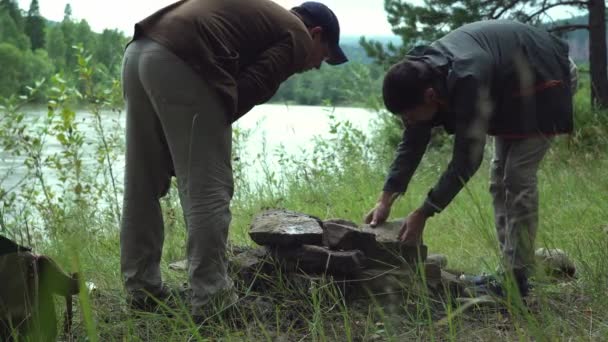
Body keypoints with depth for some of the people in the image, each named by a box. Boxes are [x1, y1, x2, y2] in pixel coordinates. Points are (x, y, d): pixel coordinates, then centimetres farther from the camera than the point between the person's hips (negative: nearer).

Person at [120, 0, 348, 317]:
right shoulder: (296, 38, 9)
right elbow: (249, 91, -4)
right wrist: (211, 126, 8)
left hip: (138, 51, 9)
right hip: (178, 62, -9)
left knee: (141, 185, 14)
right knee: (207, 189, -3)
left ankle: (143, 290, 22)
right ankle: (211, 301, 1)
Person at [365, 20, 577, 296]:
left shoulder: (467, 80, -41)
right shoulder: (420, 74, -16)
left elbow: (467, 158, -36)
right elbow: (412, 143, -8)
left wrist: (423, 214, -32)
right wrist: (386, 200, -13)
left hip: (545, 79, -8)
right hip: (510, 88, 8)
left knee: (518, 178, -15)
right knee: (500, 180, 6)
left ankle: (517, 278, -10)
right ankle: (510, 269, 10)